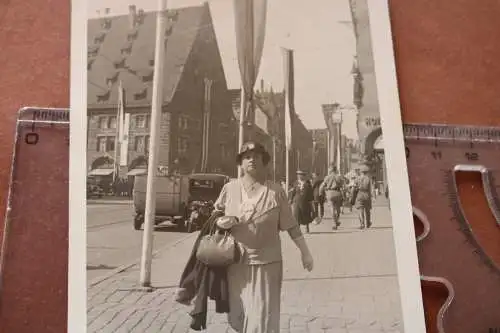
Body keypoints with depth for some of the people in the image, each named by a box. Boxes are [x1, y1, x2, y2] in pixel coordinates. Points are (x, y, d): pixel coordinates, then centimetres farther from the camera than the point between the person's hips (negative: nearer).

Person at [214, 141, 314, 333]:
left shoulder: (276, 191, -7)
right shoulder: (229, 188, -2)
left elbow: (291, 225, -2)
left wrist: (305, 252, 1)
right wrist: (220, 222, -11)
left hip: (266, 263, -2)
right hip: (236, 263, 3)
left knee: (262, 317, 2)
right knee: (236, 317, 17)